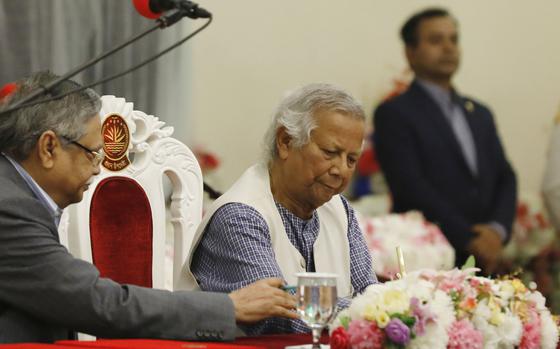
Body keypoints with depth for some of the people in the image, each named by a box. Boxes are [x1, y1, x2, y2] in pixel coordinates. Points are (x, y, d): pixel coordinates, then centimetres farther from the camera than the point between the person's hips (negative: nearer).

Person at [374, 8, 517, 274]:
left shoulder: (480, 114, 20)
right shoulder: (393, 114, -1)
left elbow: (505, 177, 15)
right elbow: (410, 186, -10)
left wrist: (498, 229, -6)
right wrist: (469, 239, -14)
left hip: (485, 262, 6)